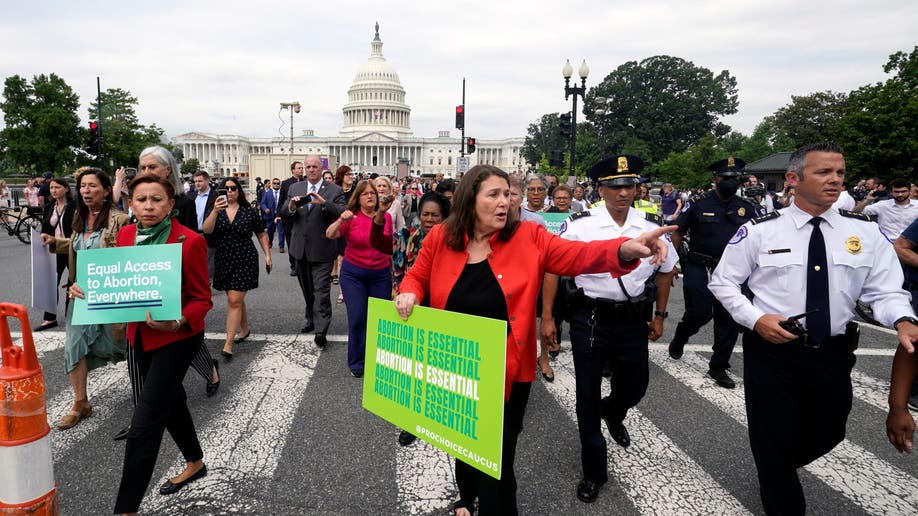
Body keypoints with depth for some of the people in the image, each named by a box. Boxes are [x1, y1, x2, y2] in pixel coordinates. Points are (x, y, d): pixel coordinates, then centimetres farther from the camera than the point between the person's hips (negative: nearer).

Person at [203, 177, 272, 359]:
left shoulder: (250, 212, -1)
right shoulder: (216, 211, 3)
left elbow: (261, 235, 7)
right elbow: (206, 230, -15)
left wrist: (267, 254, 1)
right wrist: (215, 211, -28)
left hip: (245, 260, -3)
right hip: (223, 261, 3)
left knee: (234, 300, -9)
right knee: (236, 299, 16)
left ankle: (228, 344, -8)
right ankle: (244, 330, 38)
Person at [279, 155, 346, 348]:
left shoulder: (334, 190, -4)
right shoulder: (294, 188, 8)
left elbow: (342, 212, -18)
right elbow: (283, 212, 1)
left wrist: (323, 203, -34)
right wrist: (291, 206, -22)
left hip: (322, 248, -5)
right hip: (301, 247, 5)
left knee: (321, 290, -8)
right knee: (307, 288, 18)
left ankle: (321, 330, -7)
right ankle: (312, 319, 35)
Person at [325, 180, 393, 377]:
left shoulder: (386, 217, 1)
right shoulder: (351, 216, -6)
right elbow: (330, 235, -18)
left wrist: (392, 273, 14)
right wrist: (341, 220, -36)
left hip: (381, 274, 2)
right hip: (353, 273, -2)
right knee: (357, 319, -1)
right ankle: (356, 363, 14)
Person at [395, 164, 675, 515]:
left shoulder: (528, 237, -10)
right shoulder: (440, 238, -5)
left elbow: (577, 255, -19)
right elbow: (418, 276, 8)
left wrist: (625, 250, -36)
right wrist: (408, 293, -15)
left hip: (506, 373, -2)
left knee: (498, 459, 8)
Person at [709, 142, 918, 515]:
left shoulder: (866, 232, 0)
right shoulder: (760, 230, -7)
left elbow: (885, 291, -2)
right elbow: (722, 282, -2)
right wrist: (755, 318, -16)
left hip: (833, 354, 4)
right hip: (772, 349, -3)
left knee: (827, 434, 21)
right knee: (774, 439, 7)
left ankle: (778, 471, 53)